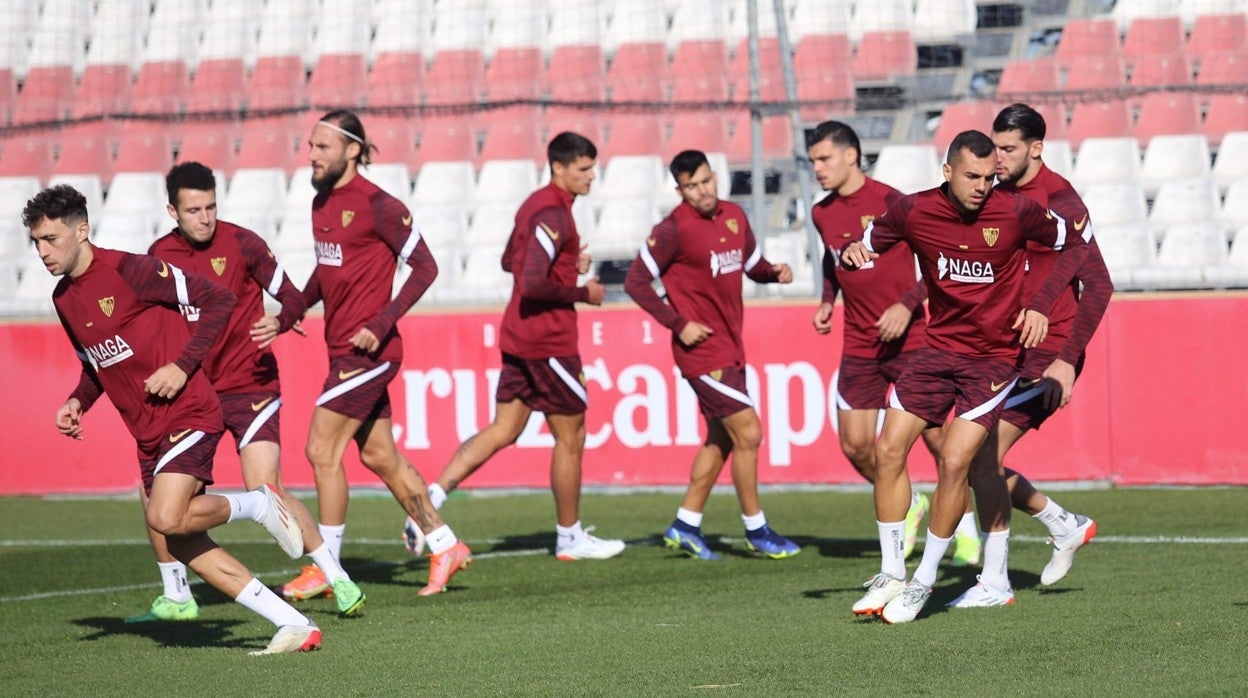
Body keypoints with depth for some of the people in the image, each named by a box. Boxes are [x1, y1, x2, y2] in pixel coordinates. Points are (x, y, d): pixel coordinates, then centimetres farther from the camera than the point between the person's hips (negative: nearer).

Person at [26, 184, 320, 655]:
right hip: (148, 434, 8)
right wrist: (77, 403, 5)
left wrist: (182, 367, -19)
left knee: (167, 518, -26)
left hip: (188, 413, -8)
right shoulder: (63, 298, 9)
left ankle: (257, 505, 3)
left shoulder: (129, 270, -15)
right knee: (186, 548, 2)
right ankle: (295, 626, 8)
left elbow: (218, 299, -13)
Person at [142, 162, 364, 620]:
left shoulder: (240, 243, -8)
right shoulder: (160, 255, 2)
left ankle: (339, 580, -4)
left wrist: (279, 322, -25)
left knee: (266, 490, -16)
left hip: (250, 386, -4)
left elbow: (293, 298, -5)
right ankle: (177, 599, 12)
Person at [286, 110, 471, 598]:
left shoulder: (376, 205, -14)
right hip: (343, 349, 9)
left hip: (367, 350, -9)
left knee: (322, 451, -8)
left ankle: (326, 568, 2)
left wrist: (382, 324, -20)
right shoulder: (321, 203, 10)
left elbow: (425, 267, -13)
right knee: (379, 456, 13)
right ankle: (445, 546, 24)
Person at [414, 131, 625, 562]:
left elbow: (510, 261, 24)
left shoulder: (535, 204, 12)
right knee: (570, 437, 5)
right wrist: (583, 293, -14)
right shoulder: (553, 214, -19)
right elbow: (533, 284, -26)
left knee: (502, 431, 10)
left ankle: (433, 495, -4)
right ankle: (570, 538, 16)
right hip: (549, 341, -9)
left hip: (519, 336, 9)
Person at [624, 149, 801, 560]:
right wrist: (679, 324, -16)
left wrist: (773, 272, -4)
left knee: (721, 440, 14)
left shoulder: (734, 216, 6)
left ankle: (685, 526, 24)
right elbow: (636, 282, -13)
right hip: (703, 351, -8)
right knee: (747, 432, -7)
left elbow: (752, 264, 19)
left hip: (730, 348, 8)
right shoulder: (674, 229, -15)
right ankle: (756, 530, 5)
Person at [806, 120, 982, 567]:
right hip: (858, 344, 5)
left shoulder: (891, 202, -13)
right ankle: (908, 506, 24)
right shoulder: (822, 213, 6)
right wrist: (828, 301, 10)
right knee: (855, 445, -2)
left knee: (935, 436, -2)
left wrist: (908, 304, -21)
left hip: (909, 340, -5)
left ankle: (964, 524, 17)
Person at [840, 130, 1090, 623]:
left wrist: (1041, 306, -3)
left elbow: (1077, 244, 2)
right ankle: (892, 574, 10)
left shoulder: (1015, 212, -13)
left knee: (954, 462, -15)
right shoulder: (914, 211, -6)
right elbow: (864, 246, 9)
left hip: (994, 356, -4)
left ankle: (924, 581, 1)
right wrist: (851, 254, -15)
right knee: (888, 450, -4)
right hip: (938, 348, 4)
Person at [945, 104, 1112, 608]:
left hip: (1045, 354, -8)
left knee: (984, 455, -15)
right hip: (1004, 352, 8)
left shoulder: (1059, 202, -14)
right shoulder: (997, 195, 9)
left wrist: (1068, 361, -23)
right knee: (978, 462, 6)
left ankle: (994, 582, -6)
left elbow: (1098, 286, -17)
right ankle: (1066, 527, 27)